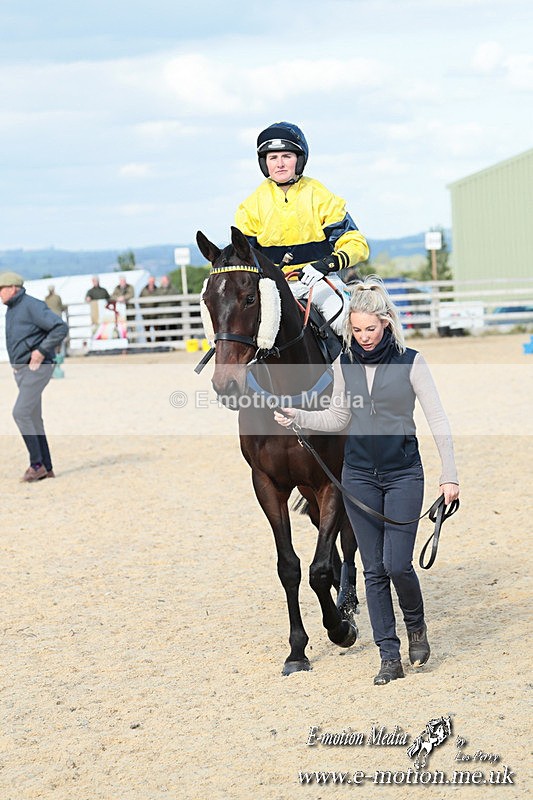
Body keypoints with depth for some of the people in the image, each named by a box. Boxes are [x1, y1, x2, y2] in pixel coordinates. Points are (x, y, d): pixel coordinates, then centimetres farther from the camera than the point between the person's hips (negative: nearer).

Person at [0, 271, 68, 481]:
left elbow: (61, 327, -21)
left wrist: (42, 351, -20)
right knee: (33, 419, 8)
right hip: (21, 370, 10)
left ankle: (37, 464, -9)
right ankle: (46, 468, 12)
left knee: (20, 412, -16)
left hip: (36, 368, -10)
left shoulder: (32, 306, -13)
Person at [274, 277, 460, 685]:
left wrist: (450, 476, -10)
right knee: (374, 569, 3)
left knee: (397, 563, -9)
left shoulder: (410, 361, -7)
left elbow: (438, 421, -6)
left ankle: (416, 624, 22)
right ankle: (390, 656, 11)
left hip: (403, 472, -3)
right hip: (358, 475, 3)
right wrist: (297, 417, -1)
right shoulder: (345, 363, 4)